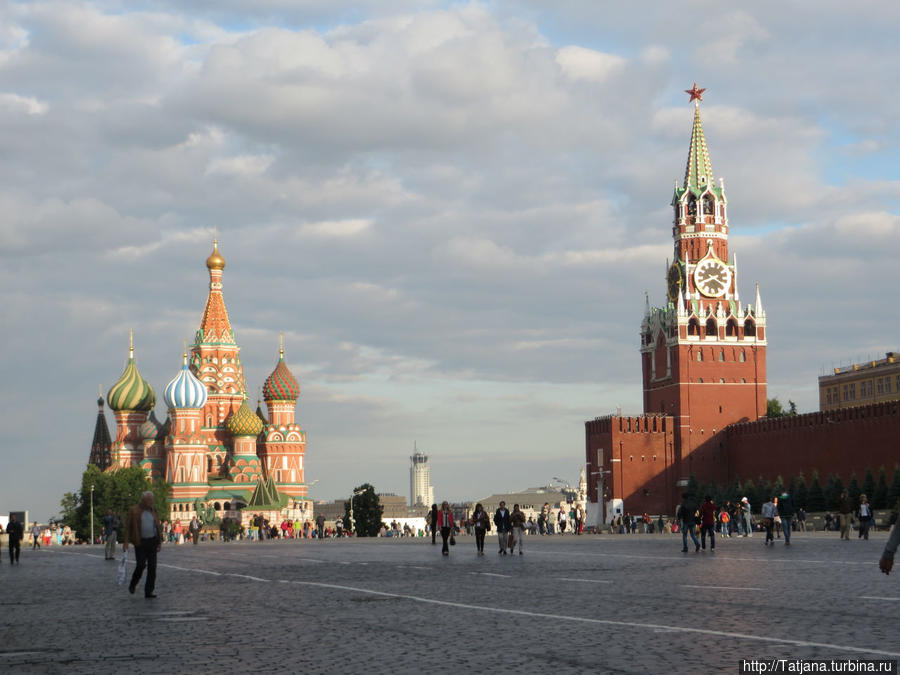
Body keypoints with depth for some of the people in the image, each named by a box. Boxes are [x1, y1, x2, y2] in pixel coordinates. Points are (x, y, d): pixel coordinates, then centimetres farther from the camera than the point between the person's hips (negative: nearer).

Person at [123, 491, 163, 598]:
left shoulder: (153, 511, 11)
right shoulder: (134, 511, -2)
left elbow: (158, 526, 15)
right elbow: (128, 526, -4)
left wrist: (160, 541, 9)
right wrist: (125, 542, -11)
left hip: (152, 541, 4)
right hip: (140, 542, -4)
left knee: (152, 567, 0)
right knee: (141, 565, -8)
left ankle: (149, 591, 4)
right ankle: (132, 585, 19)